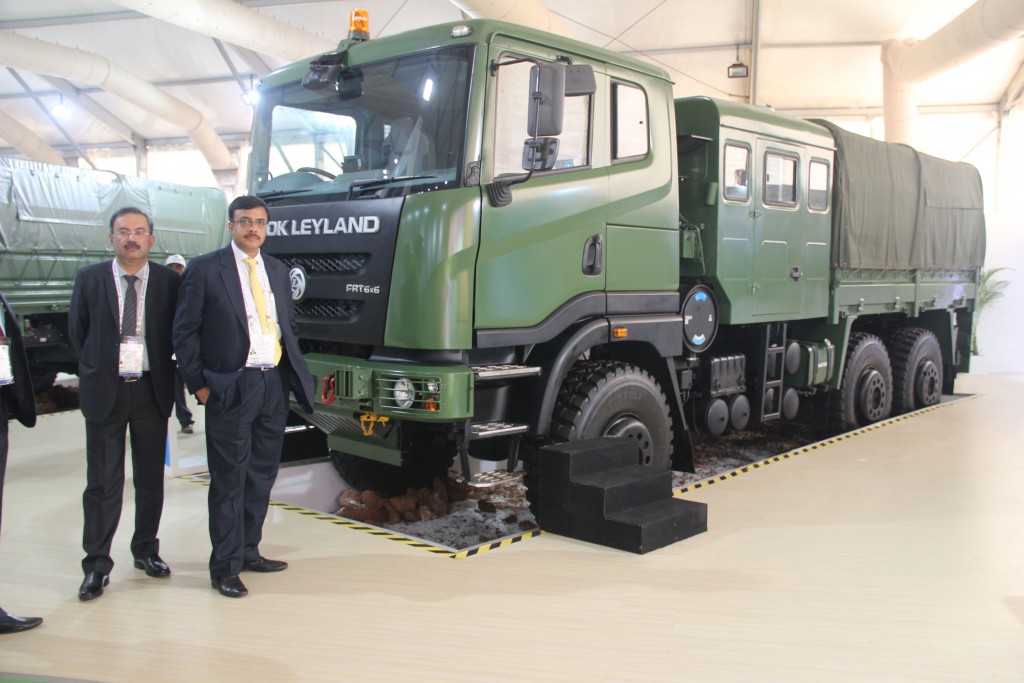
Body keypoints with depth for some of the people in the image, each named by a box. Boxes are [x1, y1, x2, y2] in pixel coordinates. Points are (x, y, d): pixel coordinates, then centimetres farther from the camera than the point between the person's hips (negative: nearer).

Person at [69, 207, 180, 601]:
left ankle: (146, 550, 27)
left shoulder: (169, 281, -1)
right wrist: (97, 370, 9)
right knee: (103, 482, 3)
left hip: (152, 390, 1)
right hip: (105, 391, -1)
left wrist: (166, 377, 4)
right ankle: (97, 564, 11)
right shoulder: (89, 279, 1)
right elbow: (77, 332, 9)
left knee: (151, 477, 12)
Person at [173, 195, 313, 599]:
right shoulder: (205, 269, -3)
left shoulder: (278, 271, 14)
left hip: (274, 384, 6)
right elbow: (185, 331, -4)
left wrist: (293, 370, 8)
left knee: (262, 475, 13)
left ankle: (248, 551, 27)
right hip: (231, 387, -6)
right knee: (229, 479, 0)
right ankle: (225, 567, 10)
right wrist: (198, 384, -9)